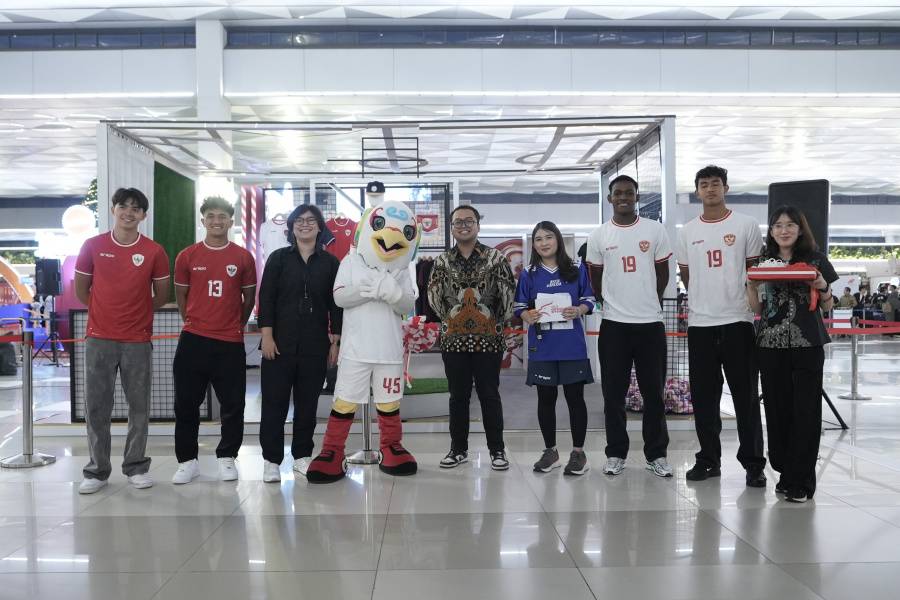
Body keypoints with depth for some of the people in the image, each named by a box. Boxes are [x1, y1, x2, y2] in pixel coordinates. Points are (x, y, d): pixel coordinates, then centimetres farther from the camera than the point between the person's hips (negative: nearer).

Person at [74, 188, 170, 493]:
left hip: (138, 340, 0)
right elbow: (81, 289, 10)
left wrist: (135, 311, 9)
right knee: (96, 407, 5)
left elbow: (161, 295, 8)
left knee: (139, 407, 6)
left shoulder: (154, 251, -1)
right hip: (99, 339, 1)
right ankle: (97, 470, 17)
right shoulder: (93, 246, 1)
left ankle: (136, 466, 20)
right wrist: (105, 311, 12)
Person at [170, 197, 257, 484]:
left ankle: (226, 458, 20)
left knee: (233, 405, 4)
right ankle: (187, 460, 18)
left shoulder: (243, 258, 2)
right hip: (193, 341, 1)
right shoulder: (187, 256, 3)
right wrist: (194, 323, 13)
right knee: (186, 404, 5)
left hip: (231, 343, 0)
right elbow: (181, 296, 12)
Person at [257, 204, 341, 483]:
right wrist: (267, 335, -8)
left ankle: (302, 456, 20)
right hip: (280, 343, -1)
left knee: (308, 403, 7)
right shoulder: (279, 258, 4)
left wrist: (335, 342, 2)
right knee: (274, 402, 1)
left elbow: (336, 305, 6)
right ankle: (271, 460, 10)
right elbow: (266, 298, 0)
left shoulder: (330, 262, 6)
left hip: (315, 345, 1)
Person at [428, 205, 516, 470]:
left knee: (489, 394, 4)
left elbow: (508, 293, 0)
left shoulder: (495, 257, 0)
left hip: (488, 338, -2)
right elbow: (434, 296, 9)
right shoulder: (442, 261, 7)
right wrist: (449, 318, 6)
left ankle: (497, 449, 16)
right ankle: (458, 448, 21)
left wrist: (499, 321, 3)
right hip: (453, 339, 2)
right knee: (458, 395, 10)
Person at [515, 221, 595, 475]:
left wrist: (578, 311, -14)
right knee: (546, 398, 9)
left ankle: (578, 452, 13)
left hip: (572, 346, -1)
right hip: (542, 346, 1)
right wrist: (528, 315, -15)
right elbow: (519, 307, 6)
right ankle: (550, 451, 22)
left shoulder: (577, 269, 4)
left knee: (575, 397, 2)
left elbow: (589, 300, 6)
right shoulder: (528, 274, 6)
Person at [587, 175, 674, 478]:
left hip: (651, 322, 0)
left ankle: (656, 454, 17)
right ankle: (615, 453, 16)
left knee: (654, 393, 6)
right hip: (613, 324, 0)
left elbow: (663, 273, 9)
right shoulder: (598, 236, 2)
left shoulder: (655, 230, 2)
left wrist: (650, 303, 12)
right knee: (614, 393, 5)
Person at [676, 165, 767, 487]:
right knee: (703, 397, 7)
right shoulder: (688, 231, 9)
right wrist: (705, 300, 12)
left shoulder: (746, 225, 3)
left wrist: (752, 302, 1)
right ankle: (709, 459, 19)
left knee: (746, 396, 1)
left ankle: (753, 463, 10)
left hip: (738, 320, -3)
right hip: (699, 323, 3)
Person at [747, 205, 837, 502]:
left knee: (805, 411, -2)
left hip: (807, 344, -2)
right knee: (777, 410, 5)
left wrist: (823, 287, -12)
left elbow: (827, 306, 8)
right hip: (771, 344, 2)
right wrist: (751, 285, -7)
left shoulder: (815, 260, 4)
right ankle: (785, 471, 17)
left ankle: (801, 480, 4)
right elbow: (757, 308, 11)